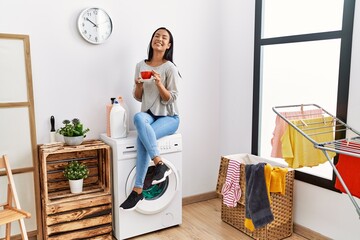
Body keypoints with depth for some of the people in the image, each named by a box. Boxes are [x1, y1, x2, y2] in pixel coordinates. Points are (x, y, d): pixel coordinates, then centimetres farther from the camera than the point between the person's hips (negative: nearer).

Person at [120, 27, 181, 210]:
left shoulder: (170, 67, -5)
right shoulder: (141, 65, 8)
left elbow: (170, 99, -8)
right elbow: (138, 97, 11)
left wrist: (159, 83, -23)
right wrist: (138, 85, -9)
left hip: (168, 117, -3)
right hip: (149, 114, 4)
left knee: (142, 137, -32)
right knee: (138, 117, -34)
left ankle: (138, 190, -23)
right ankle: (160, 165, -32)